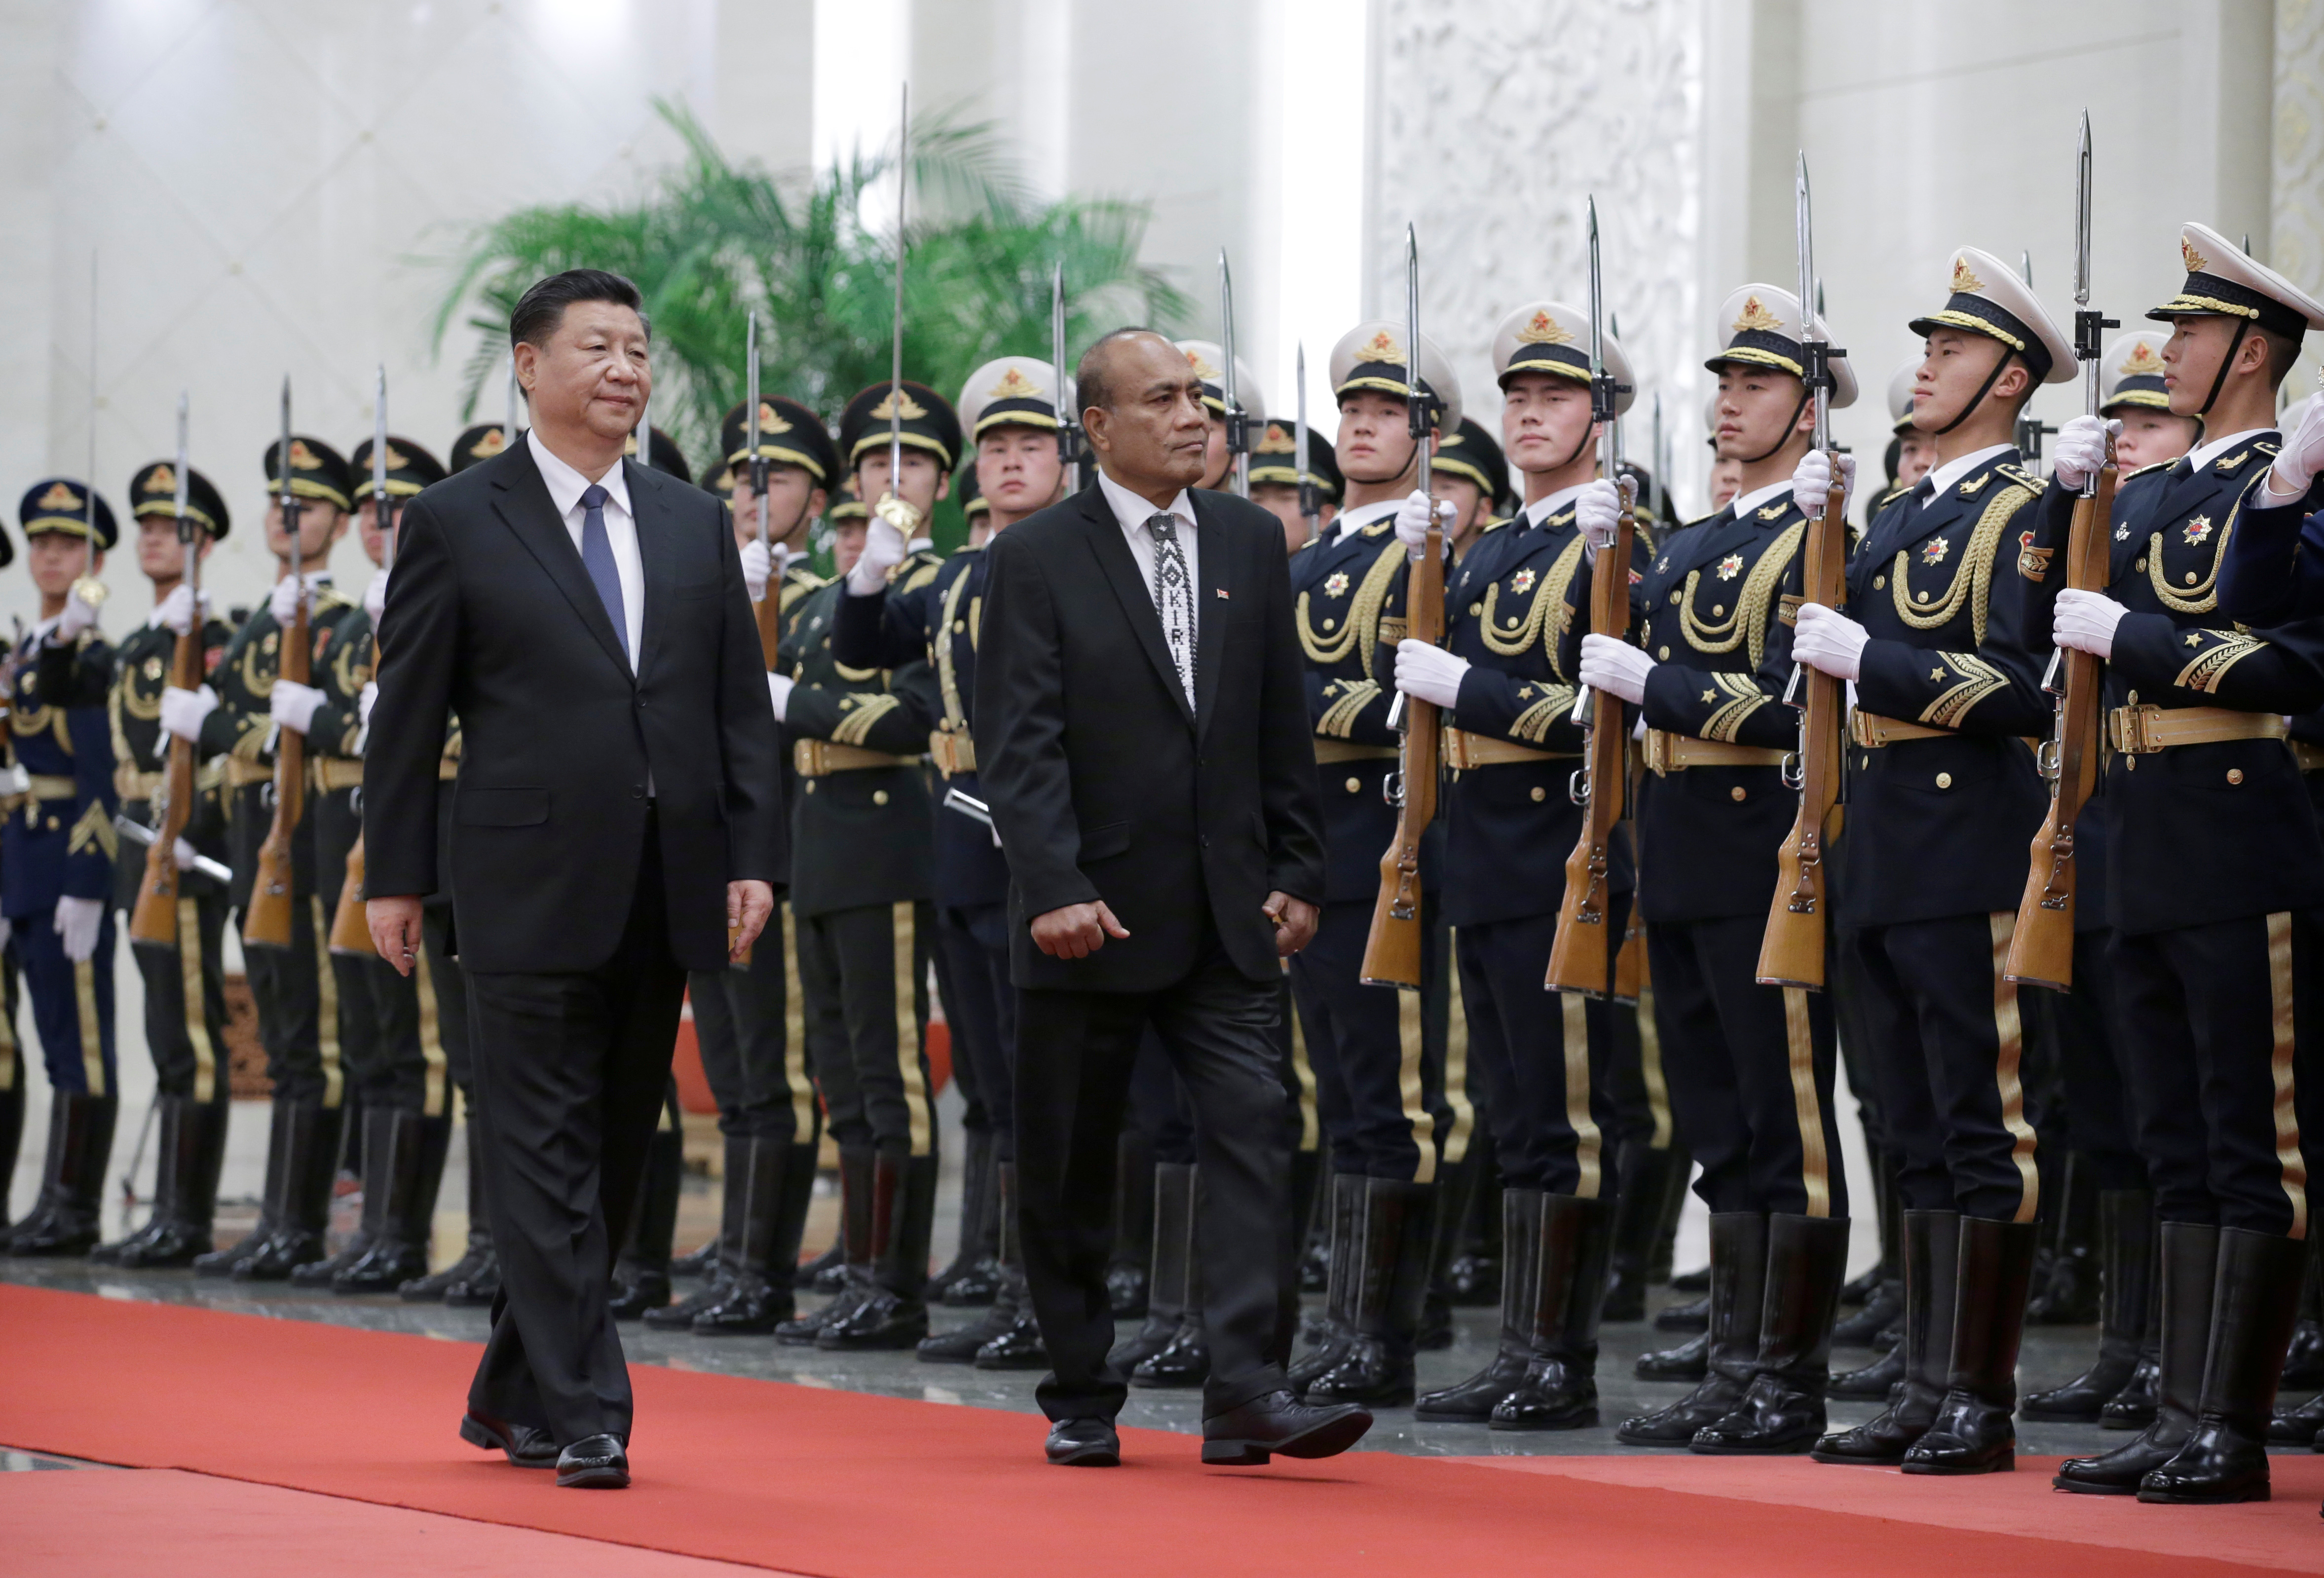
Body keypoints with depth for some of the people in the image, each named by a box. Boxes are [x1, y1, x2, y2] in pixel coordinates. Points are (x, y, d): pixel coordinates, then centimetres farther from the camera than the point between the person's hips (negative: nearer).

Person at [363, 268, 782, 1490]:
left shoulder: (694, 525, 13)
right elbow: (408, 713, 0)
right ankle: (583, 1412, -5)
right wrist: (396, 876, -3)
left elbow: (741, 705, 12)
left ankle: (514, 1391, 23)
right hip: (532, 884, -5)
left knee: (615, 1151, 11)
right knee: (549, 1156, -5)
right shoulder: (457, 522, 0)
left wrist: (753, 857, 3)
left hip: (667, 889, 5)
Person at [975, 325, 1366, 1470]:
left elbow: (1284, 724, 12)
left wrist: (1295, 873, 8)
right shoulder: (1036, 559, -4)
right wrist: (1054, 888, -21)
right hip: (1092, 913, -3)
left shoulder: (1251, 541, 9)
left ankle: (1249, 1390, -13)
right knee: (1070, 1168, 6)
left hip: (1226, 913, 3)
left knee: (1252, 1134, -10)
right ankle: (1081, 1402, 18)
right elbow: (1020, 742, -11)